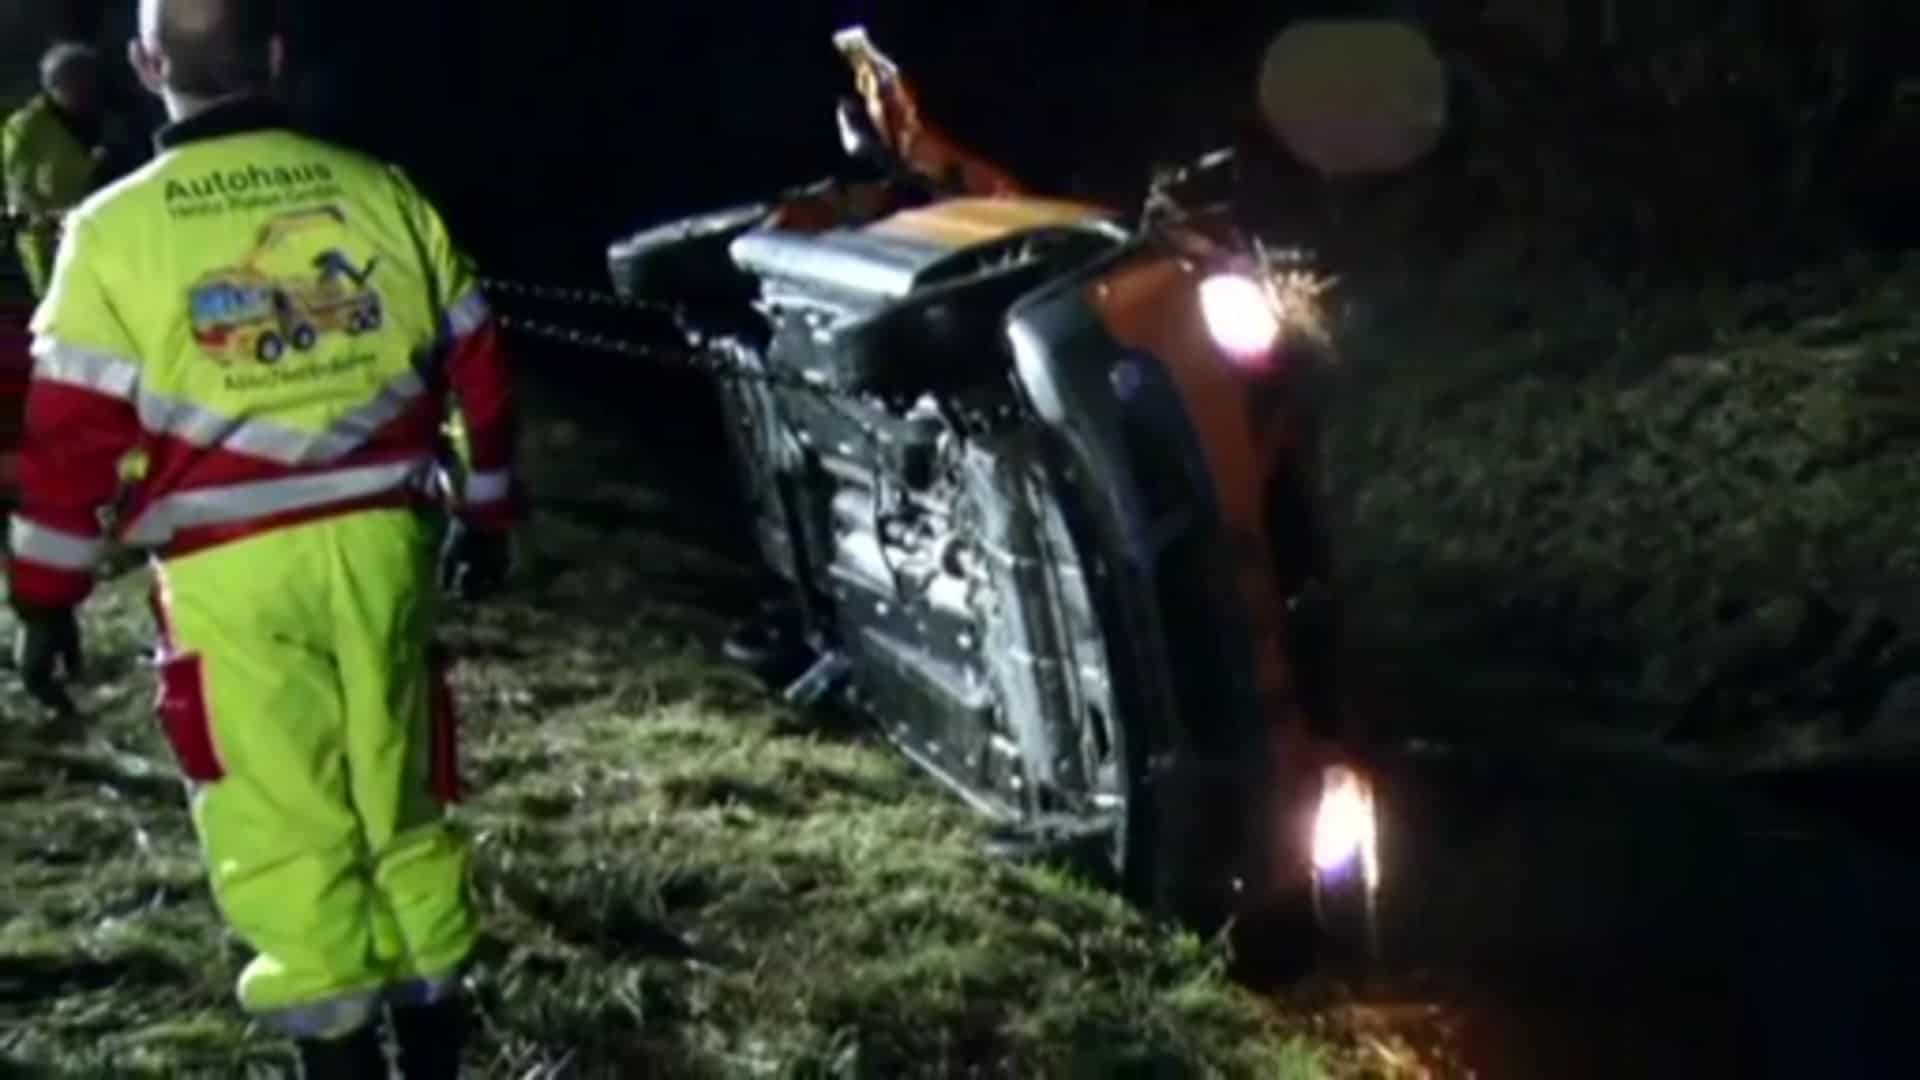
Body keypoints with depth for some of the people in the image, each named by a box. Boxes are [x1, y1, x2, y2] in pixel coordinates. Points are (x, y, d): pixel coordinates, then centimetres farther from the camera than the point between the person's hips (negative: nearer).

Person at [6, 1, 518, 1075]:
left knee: (284, 833, 6)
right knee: (405, 812, 17)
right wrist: (488, 515, 22)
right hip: (380, 546, 4)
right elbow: (477, 367, 10)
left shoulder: (116, 229, -4)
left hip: (232, 575, -3)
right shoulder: (382, 193, 4)